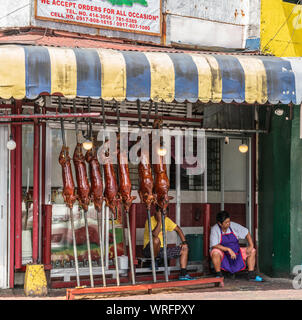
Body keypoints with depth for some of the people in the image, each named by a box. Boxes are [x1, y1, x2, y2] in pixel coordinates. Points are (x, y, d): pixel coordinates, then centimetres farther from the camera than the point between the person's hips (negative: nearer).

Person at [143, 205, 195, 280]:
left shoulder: (166, 220, 5)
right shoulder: (150, 221, -14)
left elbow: (178, 229, 11)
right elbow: (155, 234, -31)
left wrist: (184, 242, 0)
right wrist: (159, 221, -29)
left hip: (162, 249, 7)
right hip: (149, 250, -7)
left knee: (184, 249, -1)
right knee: (156, 240, -40)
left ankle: (183, 274, -6)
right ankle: (155, 260, -14)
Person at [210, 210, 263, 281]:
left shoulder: (233, 226, -8)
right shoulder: (215, 229, -18)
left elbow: (247, 233, 2)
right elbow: (214, 245, -27)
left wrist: (251, 246, -11)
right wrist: (228, 249, -35)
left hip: (235, 252, 5)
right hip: (222, 253, -5)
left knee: (252, 251, -5)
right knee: (215, 252, -38)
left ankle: (251, 274, -6)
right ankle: (218, 275, -23)